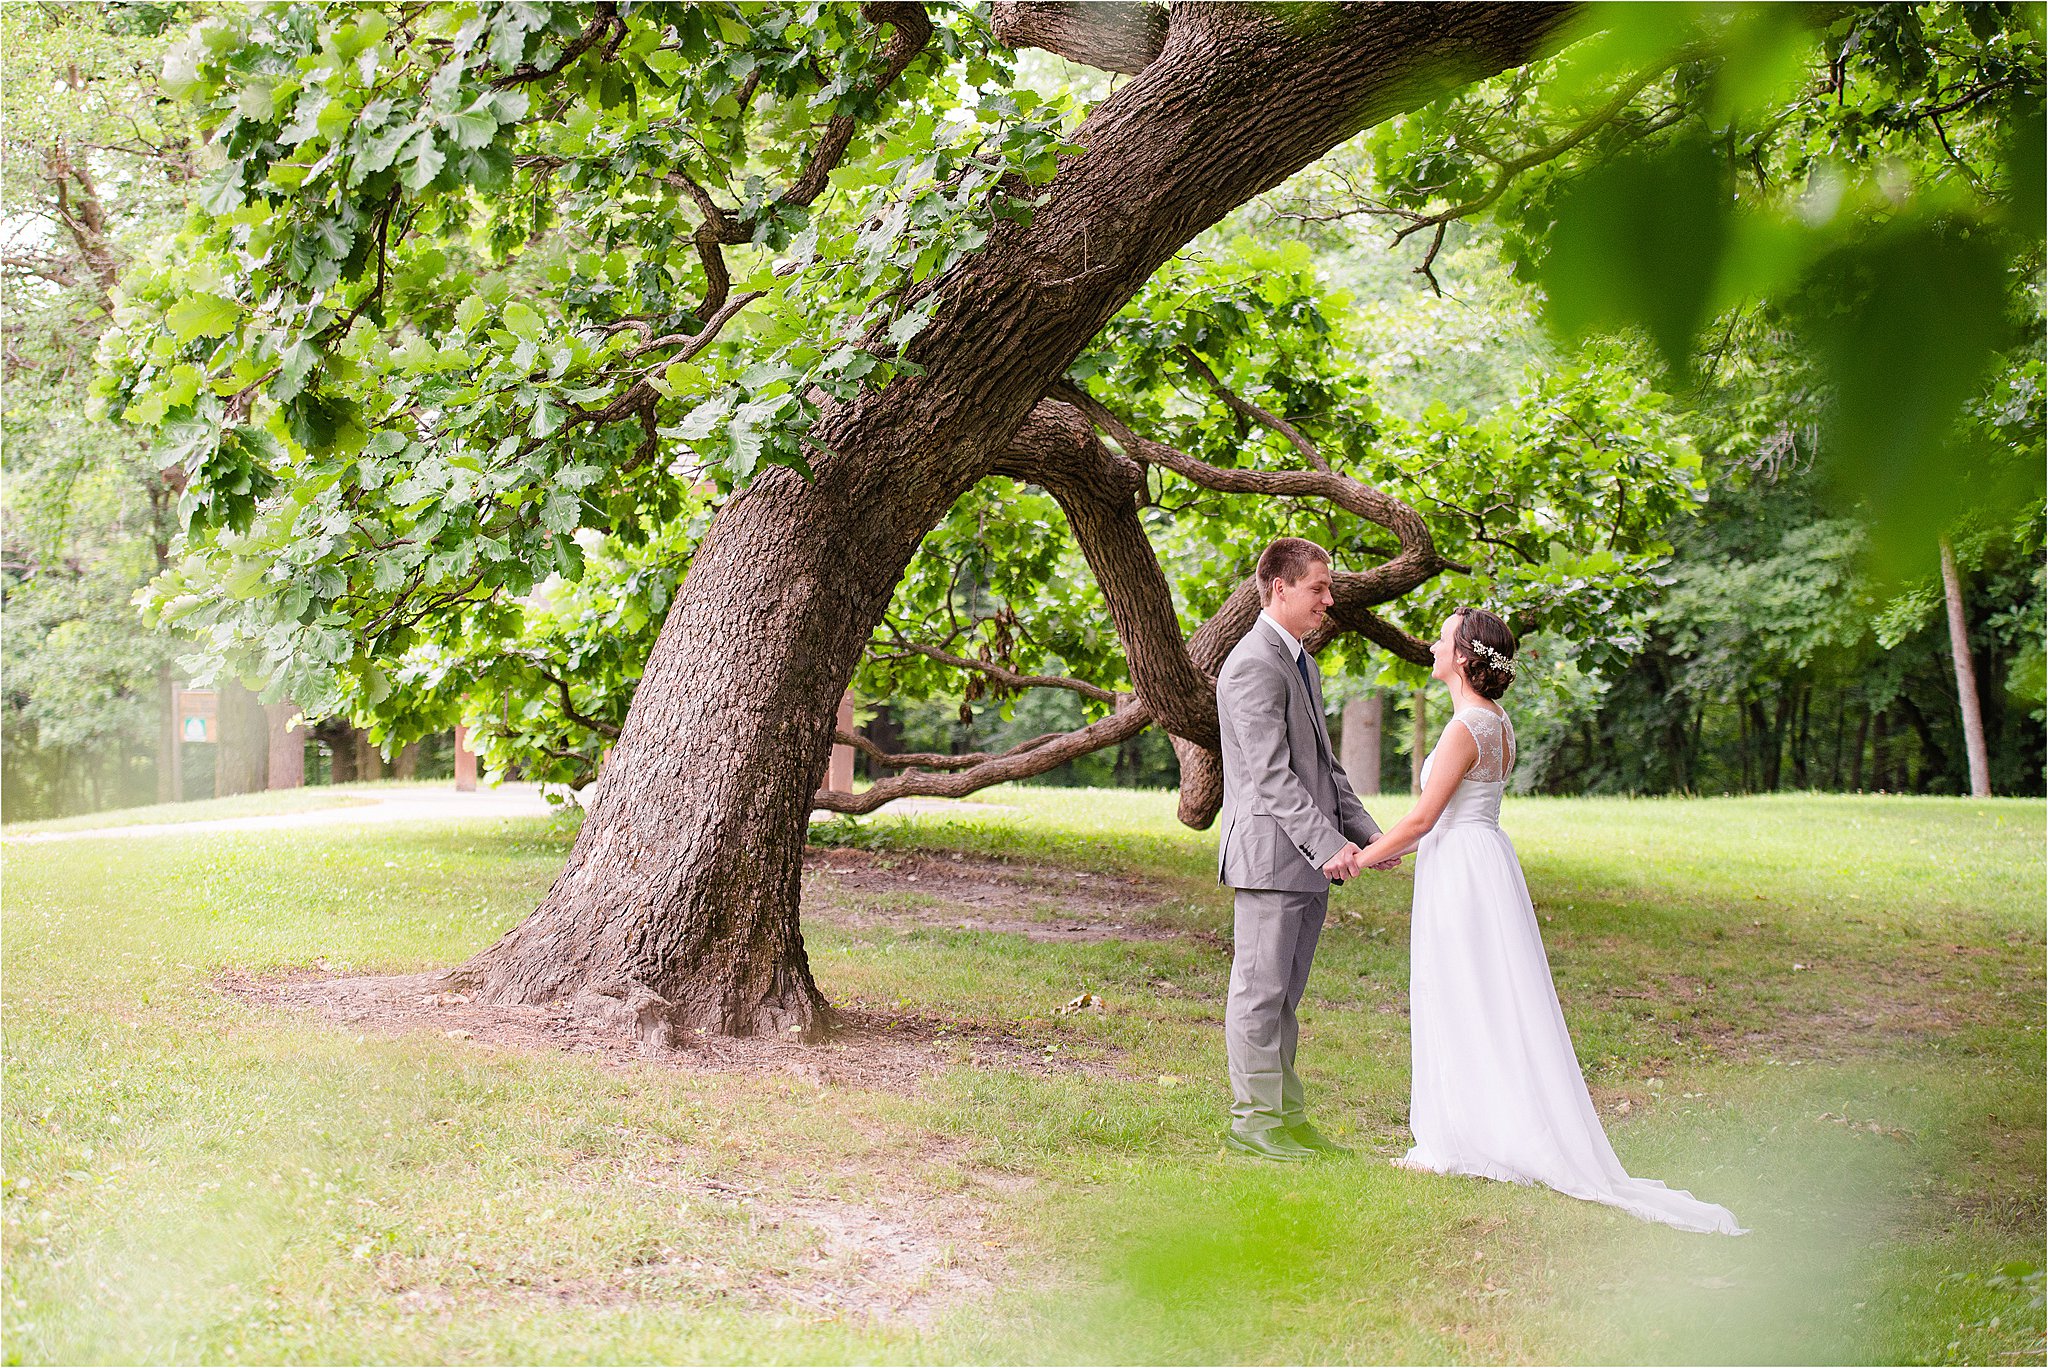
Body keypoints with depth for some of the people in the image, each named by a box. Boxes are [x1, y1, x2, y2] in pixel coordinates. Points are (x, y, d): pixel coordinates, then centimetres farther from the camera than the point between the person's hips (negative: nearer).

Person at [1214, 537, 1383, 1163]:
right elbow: (1272, 776, -20)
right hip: (1271, 852, -10)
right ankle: (1253, 1122, 4)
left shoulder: (1300, 663, 18)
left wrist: (1364, 831, 11)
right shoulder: (1253, 666, -14)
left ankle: (1287, 1116, 19)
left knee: (1285, 994, 14)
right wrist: (1330, 845, -24)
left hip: (1310, 857, 10)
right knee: (1260, 991, -3)